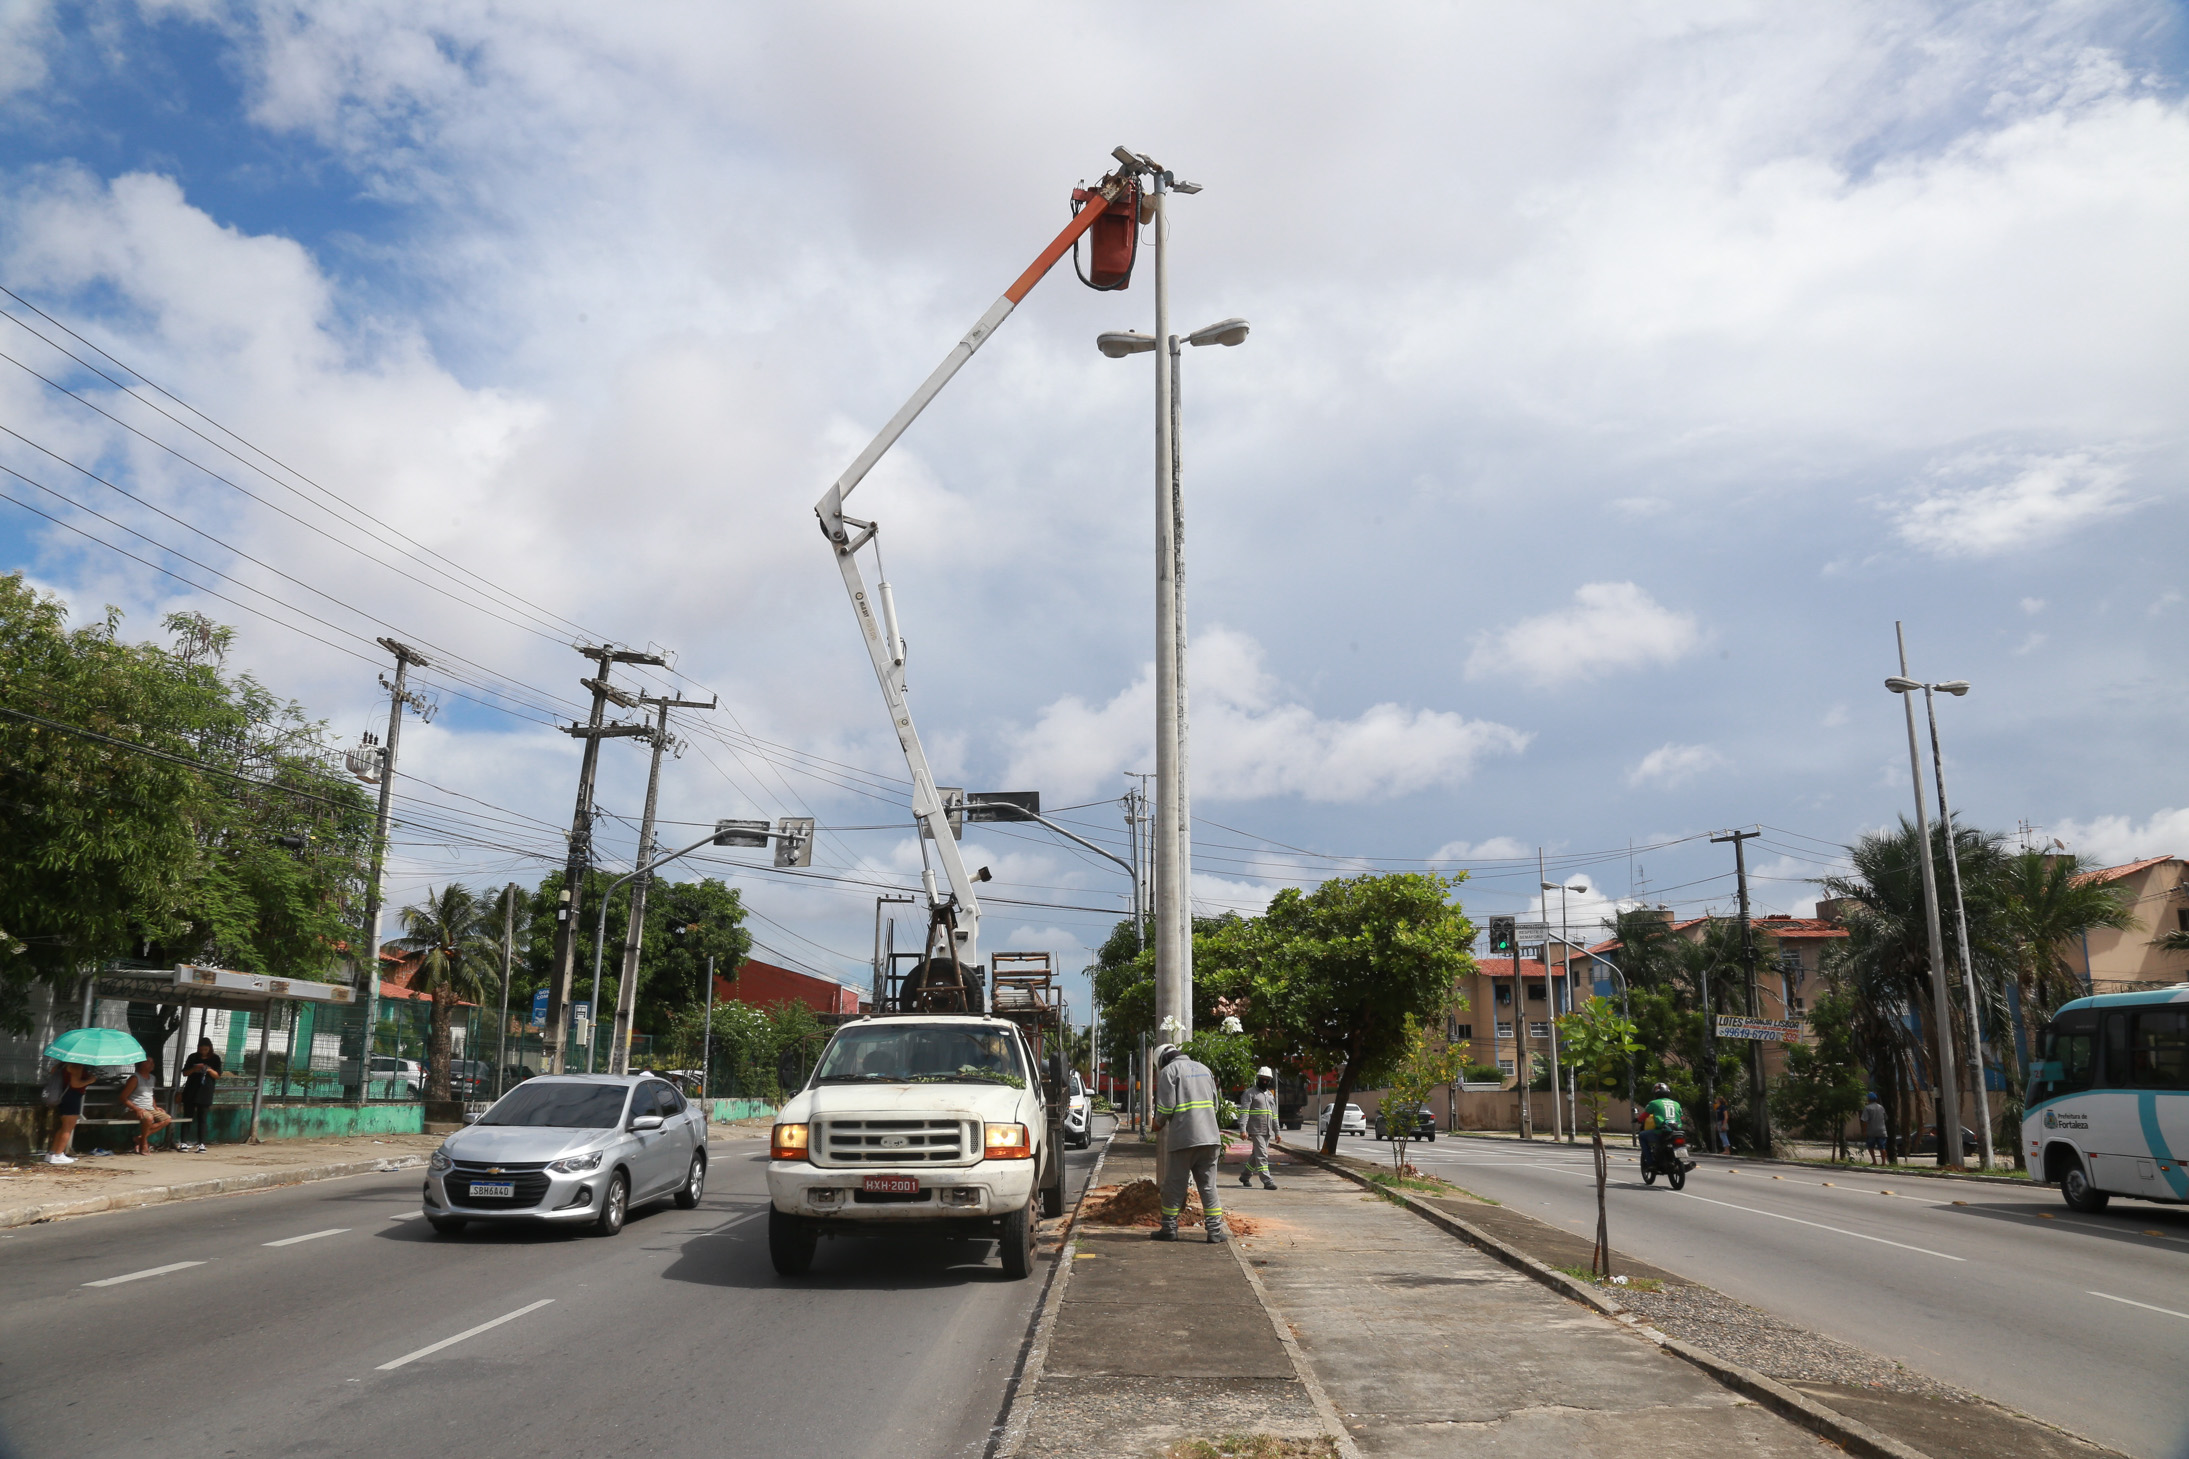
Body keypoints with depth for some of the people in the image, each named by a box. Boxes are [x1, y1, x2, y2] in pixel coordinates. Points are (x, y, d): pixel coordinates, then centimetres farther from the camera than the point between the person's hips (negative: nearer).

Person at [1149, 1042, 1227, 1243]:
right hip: (1209, 1136, 5)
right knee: (1208, 1185, 7)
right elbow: (1214, 1104, 18)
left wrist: (1159, 1123, 9)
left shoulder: (1169, 1071, -2)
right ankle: (1215, 1229, 3)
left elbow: (1165, 1106, -10)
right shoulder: (1203, 1068, 17)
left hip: (1182, 1138, -5)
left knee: (1174, 1185, 5)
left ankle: (1169, 1228, 10)